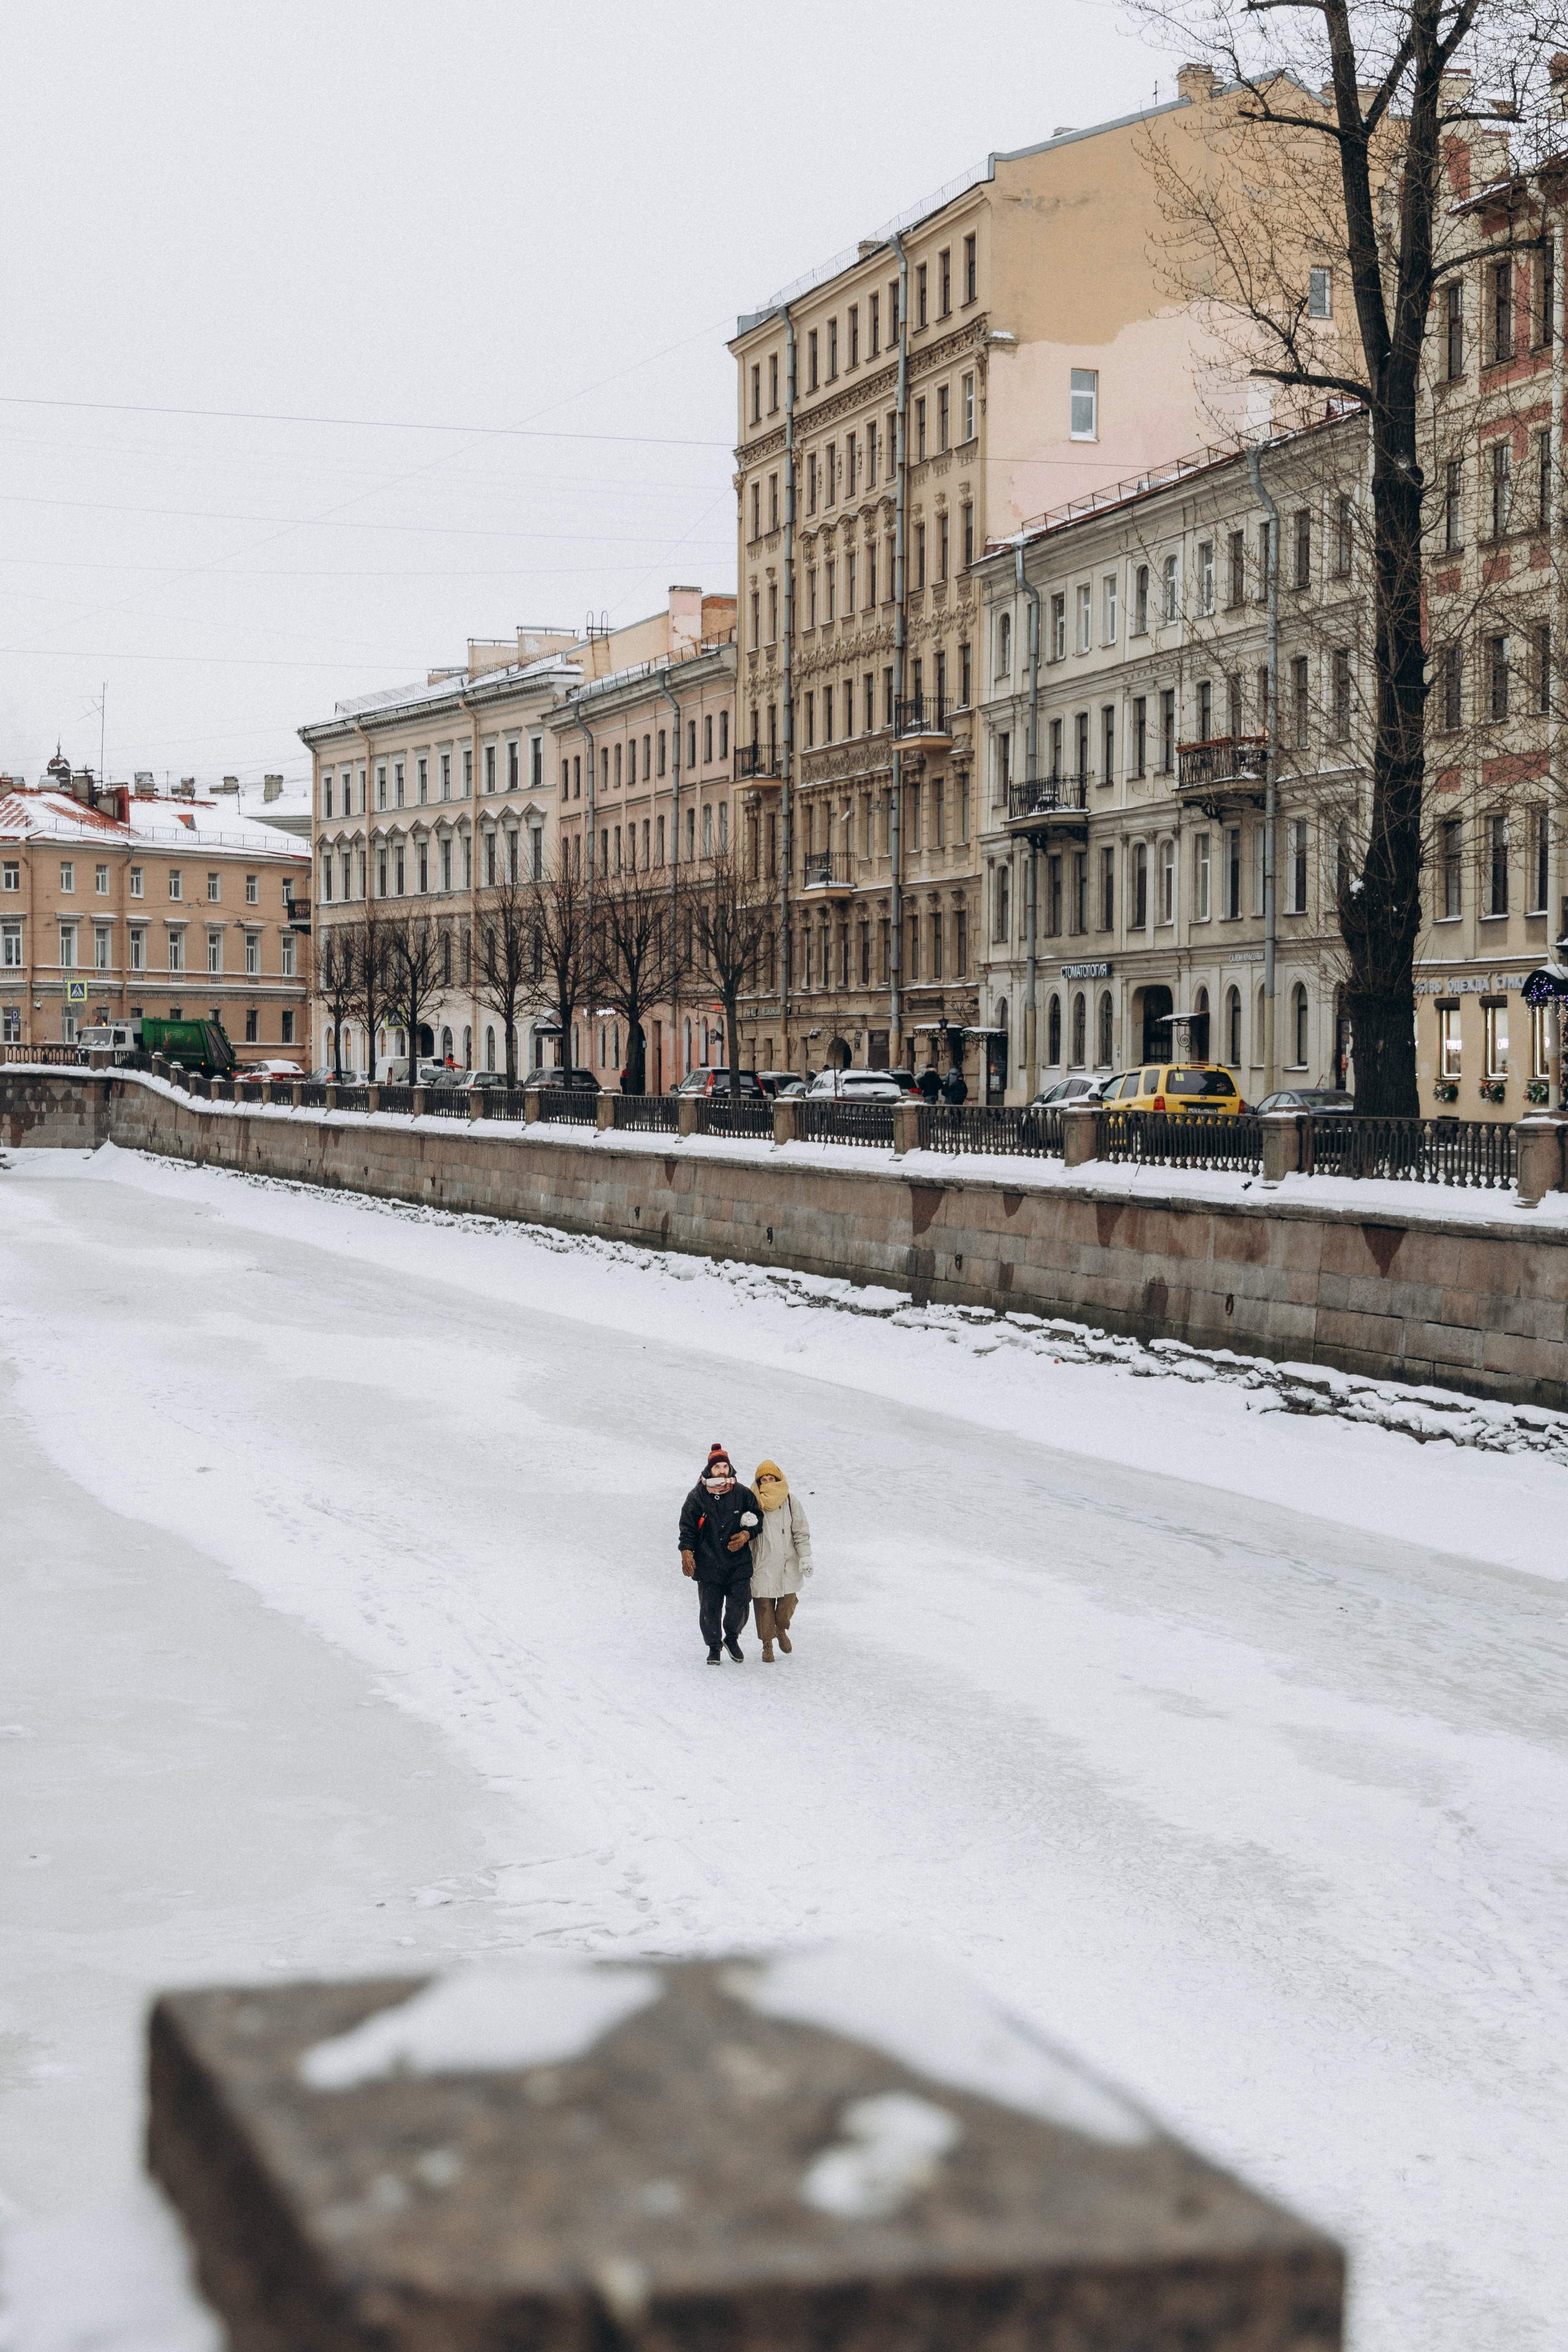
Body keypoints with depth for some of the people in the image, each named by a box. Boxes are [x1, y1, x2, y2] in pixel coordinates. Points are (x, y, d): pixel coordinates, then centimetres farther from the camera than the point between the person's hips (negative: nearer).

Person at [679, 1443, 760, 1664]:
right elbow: (687, 1527, 3)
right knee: (709, 1608, 1)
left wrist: (747, 1534, -6)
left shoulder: (742, 1494, -1)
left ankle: (732, 1639, 27)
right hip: (708, 1564, -1)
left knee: (740, 1607, -1)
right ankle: (714, 1647, 21)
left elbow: (758, 1517, 12)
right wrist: (686, 1551, -8)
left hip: (739, 1563, 1)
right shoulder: (697, 1497, -3)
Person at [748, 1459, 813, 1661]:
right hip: (763, 1565, -1)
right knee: (764, 1604, 1)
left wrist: (805, 1556, -2)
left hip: (788, 1563, 1)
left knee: (789, 1600, 3)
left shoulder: (790, 1501, 1)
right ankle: (767, 1644, 19)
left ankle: (781, 1630, 35)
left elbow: (801, 1531, 4)